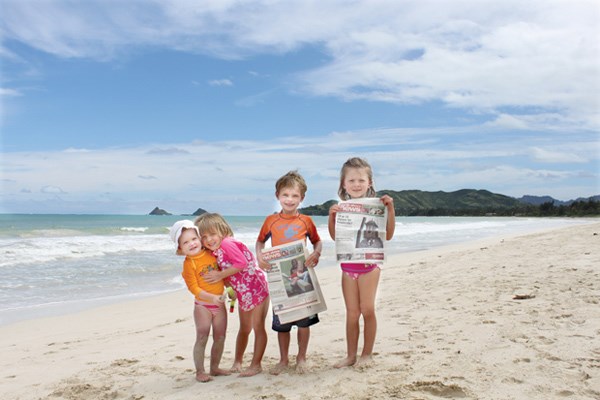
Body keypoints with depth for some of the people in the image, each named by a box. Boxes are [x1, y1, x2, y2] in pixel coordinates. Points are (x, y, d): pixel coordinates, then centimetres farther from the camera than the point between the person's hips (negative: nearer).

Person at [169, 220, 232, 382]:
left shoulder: (212, 253, -1)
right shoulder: (189, 264, -14)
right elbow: (193, 288, -17)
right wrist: (212, 298, -26)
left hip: (219, 304, 5)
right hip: (202, 305, -5)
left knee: (220, 338, 11)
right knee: (202, 338, -2)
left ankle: (214, 367, 26)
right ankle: (199, 371, 9)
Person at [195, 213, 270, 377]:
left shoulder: (228, 243, -22)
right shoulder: (214, 253, 4)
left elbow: (242, 263, -30)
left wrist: (220, 275, -24)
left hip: (257, 288, -9)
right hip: (242, 294, 9)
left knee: (258, 327, 1)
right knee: (244, 329, 20)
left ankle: (256, 364, 10)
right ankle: (237, 361, 33)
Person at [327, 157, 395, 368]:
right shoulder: (342, 208, 3)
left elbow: (388, 235, -8)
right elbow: (335, 236, 7)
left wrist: (390, 209, -15)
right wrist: (331, 216, -7)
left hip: (369, 264, -3)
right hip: (347, 266, 4)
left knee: (367, 309, 0)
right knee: (352, 312, 10)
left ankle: (367, 353, 17)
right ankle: (351, 355, 19)